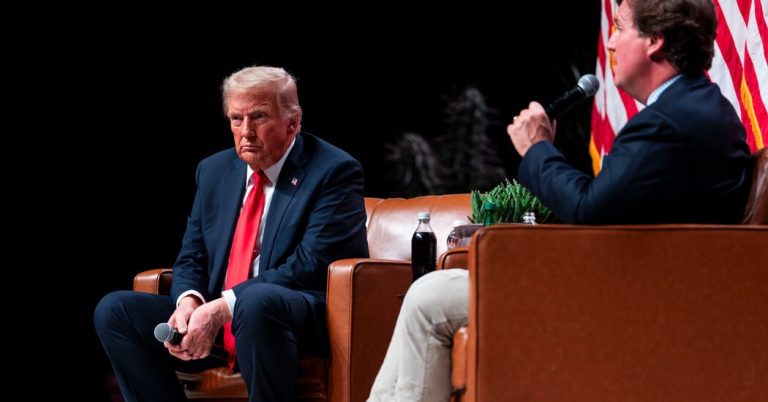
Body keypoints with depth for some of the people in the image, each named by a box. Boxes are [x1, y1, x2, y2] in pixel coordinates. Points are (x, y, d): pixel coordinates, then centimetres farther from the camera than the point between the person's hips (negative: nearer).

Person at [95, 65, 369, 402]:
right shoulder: (215, 171, 15)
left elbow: (310, 265, -16)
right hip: (213, 322, 7)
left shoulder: (334, 172, -6)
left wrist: (224, 307, -23)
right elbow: (191, 258, 16)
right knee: (113, 310, -8)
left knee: (256, 301, -40)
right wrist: (189, 302, -9)